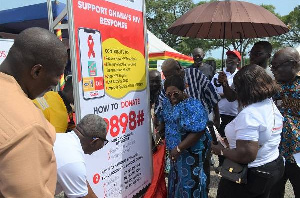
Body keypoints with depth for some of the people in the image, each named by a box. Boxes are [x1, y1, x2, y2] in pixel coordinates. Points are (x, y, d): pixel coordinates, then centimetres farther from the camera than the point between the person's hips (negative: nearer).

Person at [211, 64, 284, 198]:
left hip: (251, 175, -8)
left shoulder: (248, 115, -29)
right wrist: (232, 141, 15)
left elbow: (246, 155, -32)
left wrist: (221, 151, -17)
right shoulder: (272, 106, 0)